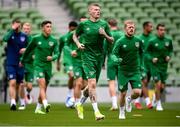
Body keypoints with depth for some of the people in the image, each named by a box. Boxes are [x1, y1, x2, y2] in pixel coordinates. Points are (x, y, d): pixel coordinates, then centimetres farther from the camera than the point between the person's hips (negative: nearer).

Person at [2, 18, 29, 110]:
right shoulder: (10, 34, -3)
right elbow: (5, 38, -26)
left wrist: (25, 49, -8)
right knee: (12, 83, -15)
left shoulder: (24, 36, 5)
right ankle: (13, 103, -21)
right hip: (10, 64, -2)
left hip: (20, 64, 2)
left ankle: (22, 103, 25)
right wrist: (13, 29, -29)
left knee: (20, 84, 10)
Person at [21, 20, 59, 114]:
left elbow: (57, 53, -1)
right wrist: (23, 60, 20)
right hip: (38, 65, -3)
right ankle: (45, 105, -35)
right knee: (42, 85, -21)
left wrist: (52, 58, -23)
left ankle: (38, 108, 22)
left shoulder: (54, 41, 3)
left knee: (44, 88, 9)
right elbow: (28, 50, 10)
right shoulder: (36, 38, -2)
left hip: (48, 66, 3)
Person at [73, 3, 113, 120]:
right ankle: (96, 111, -17)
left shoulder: (104, 24, 6)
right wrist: (78, 43, -5)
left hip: (99, 56, 4)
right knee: (92, 83, -15)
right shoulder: (83, 24, 0)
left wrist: (104, 35, -10)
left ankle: (80, 105, 34)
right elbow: (75, 36, 14)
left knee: (92, 84, 11)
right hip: (87, 55, -4)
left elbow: (111, 40, 9)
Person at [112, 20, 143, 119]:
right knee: (123, 93, 3)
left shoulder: (138, 41, 1)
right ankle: (122, 112, 27)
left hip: (135, 71, 2)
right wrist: (116, 60, -32)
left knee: (137, 92, -12)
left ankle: (129, 99, 23)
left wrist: (141, 65, 14)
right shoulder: (120, 41, -8)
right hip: (123, 71, -2)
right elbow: (113, 54, -11)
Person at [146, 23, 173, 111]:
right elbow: (147, 52, 0)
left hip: (164, 66, 4)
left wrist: (169, 56, -2)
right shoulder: (152, 41, -8)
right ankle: (158, 104, 1)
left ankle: (155, 98, 35)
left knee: (162, 87, 6)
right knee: (158, 84, -12)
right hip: (155, 65, -4)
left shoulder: (168, 41, 2)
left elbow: (171, 50, 16)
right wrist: (151, 58, -16)